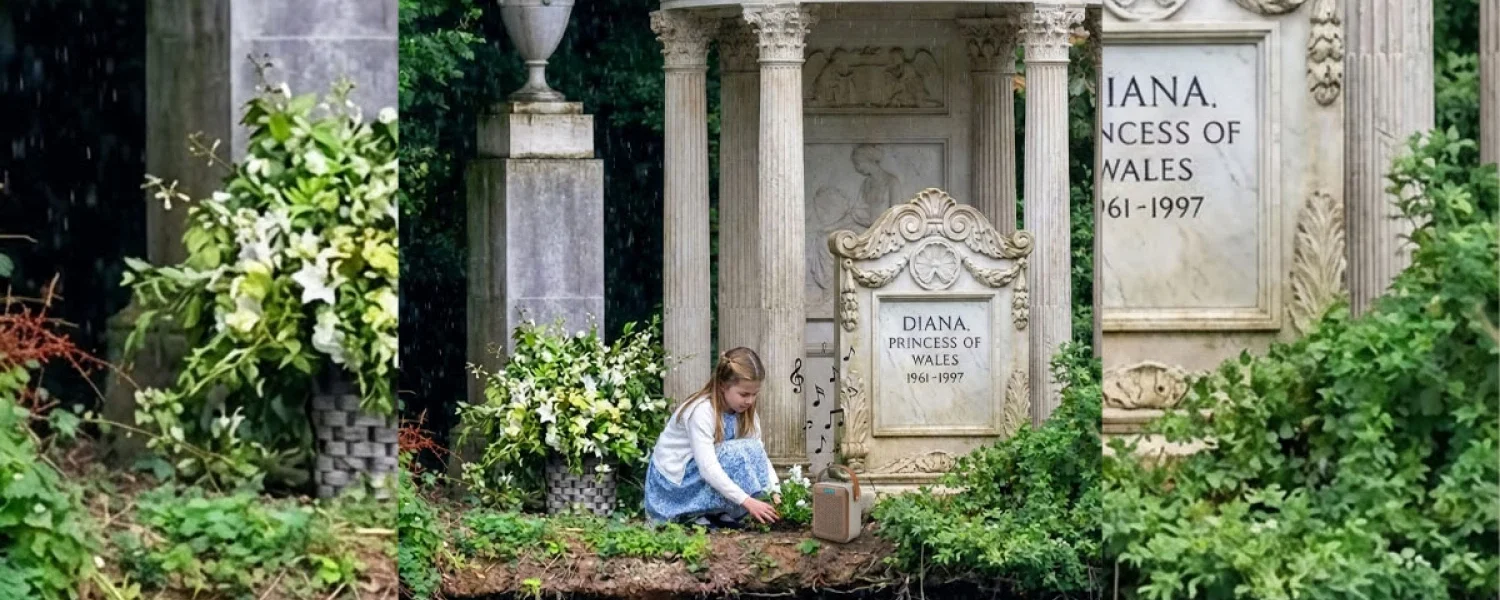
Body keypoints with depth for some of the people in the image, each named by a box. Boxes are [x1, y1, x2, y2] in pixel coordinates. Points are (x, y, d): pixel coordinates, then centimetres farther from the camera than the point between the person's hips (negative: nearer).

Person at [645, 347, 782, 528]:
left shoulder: (745, 411, -2)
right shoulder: (701, 411, -26)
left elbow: (760, 453, -8)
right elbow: (707, 467, -33)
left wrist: (775, 492, -24)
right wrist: (747, 501, -38)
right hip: (672, 482, -8)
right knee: (739, 454, -26)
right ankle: (700, 515, -18)